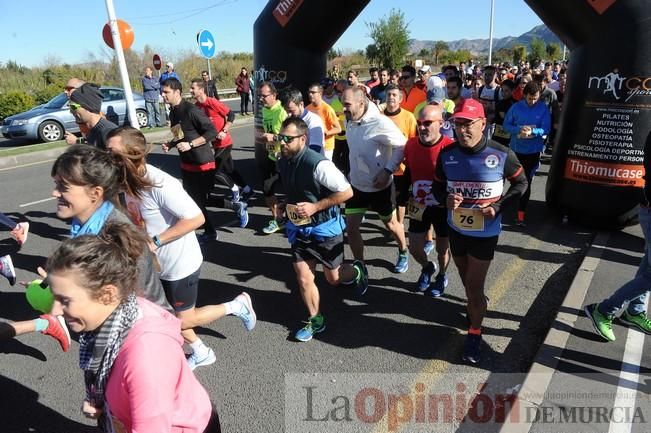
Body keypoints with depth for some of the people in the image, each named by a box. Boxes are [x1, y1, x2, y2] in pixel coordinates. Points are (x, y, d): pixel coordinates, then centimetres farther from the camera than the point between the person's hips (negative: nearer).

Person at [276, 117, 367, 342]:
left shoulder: (318, 164, -26)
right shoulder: (282, 163, -2)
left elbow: (347, 192, -22)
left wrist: (315, 207, -23)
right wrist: (286, 206, 3)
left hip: (325, 228, -5)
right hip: (299, 228, 6)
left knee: (333, 278, 12)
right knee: (303, 280, 5)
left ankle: (357, 272, 46)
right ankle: (316, 320, 26)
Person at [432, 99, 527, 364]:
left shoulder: (501, 155, -17)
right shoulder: (447, 155, -9)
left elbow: (521, 183, -1)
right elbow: (437, 187, 3)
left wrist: (499, 207, -16)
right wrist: (446, 199, -20)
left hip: (485, 233, -3)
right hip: (456, 229, 3)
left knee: (474, 287, 1)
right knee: (467, 280, 23)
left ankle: (475, 333, 25)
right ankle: (476, 304, 55)